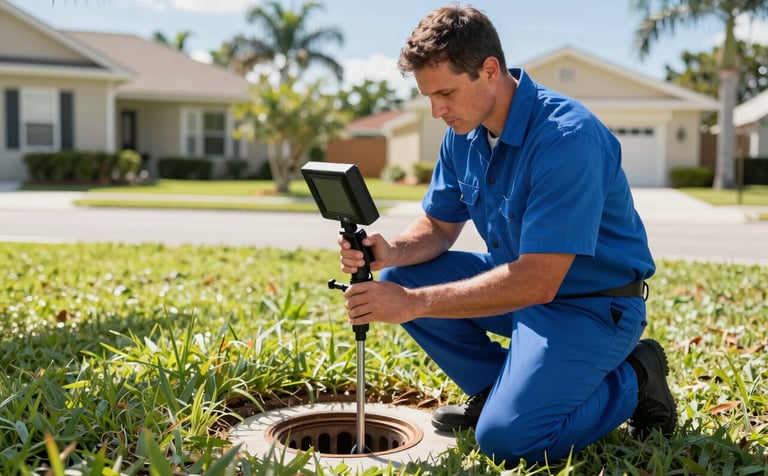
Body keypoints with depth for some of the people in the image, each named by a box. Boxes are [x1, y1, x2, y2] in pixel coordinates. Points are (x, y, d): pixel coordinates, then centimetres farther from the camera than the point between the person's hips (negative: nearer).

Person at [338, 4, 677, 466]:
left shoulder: (568, 137, -29)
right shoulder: (465, 132, -2)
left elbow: (538, 282, -33)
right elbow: (439, 227, 7)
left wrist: (414, 303, -33)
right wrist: (391, 251, -16)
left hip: (592, 303, -8)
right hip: (519, 282, 8)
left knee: (507, 437, -23)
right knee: (399, 279, -5)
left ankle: (632, 380, 2)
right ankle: (495, 388, 8)